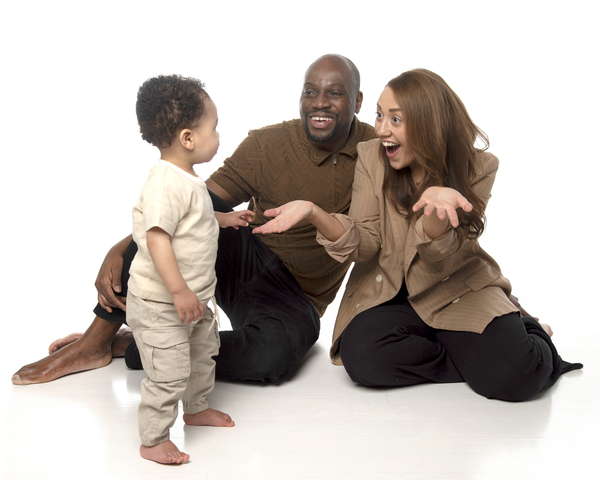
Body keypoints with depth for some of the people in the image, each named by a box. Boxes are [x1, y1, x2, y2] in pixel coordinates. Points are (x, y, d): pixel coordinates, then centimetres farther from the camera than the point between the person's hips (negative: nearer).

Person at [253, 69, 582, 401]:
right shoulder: (371, 157, -6)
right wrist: (312, 212, -31)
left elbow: (441, 260, -20)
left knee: (513, 376, -27)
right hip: (388, 295, 2)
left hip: (457, 290, -2)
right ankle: (475, 359, -7)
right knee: (362, 357, -30)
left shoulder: (477, 168, -11)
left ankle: (530, 332, 10)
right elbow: (366, 243, -12)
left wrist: (436, 205, -43)